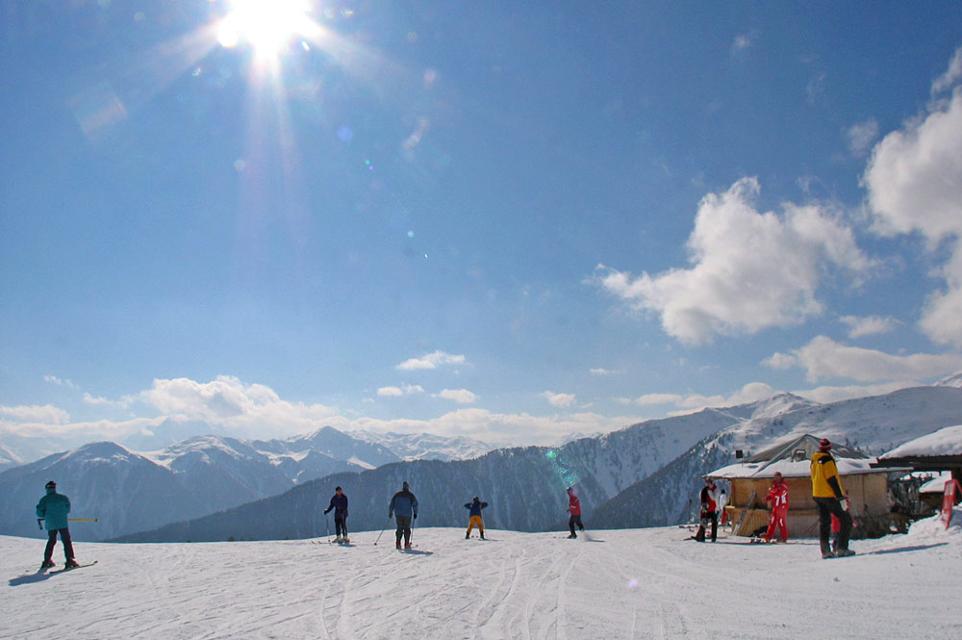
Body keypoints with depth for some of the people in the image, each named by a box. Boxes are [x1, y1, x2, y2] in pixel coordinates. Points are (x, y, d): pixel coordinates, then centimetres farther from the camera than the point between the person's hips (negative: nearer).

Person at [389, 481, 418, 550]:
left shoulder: (397, 494, 7)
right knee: (407, 529, 6)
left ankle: (398, 544, -2)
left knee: (399, 528, 9)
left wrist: (390, 513, 11)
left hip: (398, 514, 2)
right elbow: (415, 504, -4)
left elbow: (392, 504, 6)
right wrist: (415, 513, 2)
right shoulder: (410, 495, -1)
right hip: (407, 515, -2)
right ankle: (407, 544, -1)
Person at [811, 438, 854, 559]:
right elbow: (832, 480, -20)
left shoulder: (814, 460, 11)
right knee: (846, 520, 1)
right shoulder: (827, 460, -15)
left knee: (824, 522, 11)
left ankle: (825, 551, 8)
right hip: (829, 496, -8)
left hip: (817, 495, 8)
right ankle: (842, 548, -5)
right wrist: (841, 497, -20)